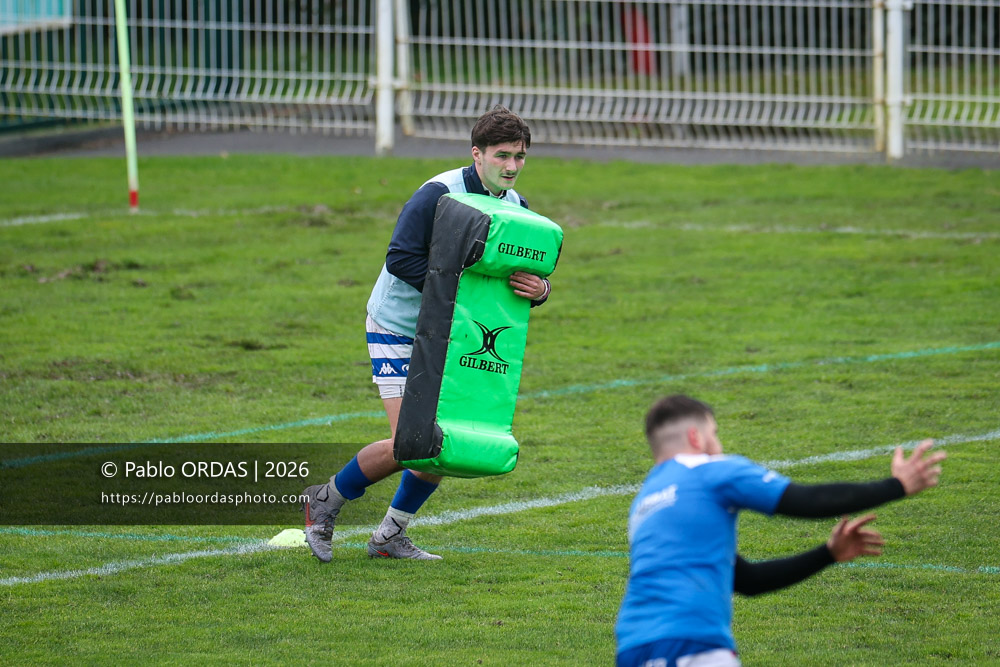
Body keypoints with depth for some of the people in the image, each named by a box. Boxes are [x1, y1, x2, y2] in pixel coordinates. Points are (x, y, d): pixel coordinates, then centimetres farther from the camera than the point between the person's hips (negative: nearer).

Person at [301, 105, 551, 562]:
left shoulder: (516, 207, 0)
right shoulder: (440, 194, -22)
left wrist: (539, 290, -21)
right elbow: (400, 257, -28)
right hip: (397, 330, -7)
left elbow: (531, 276, 3)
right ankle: (325, 501, 10)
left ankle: (390, 536, 19)